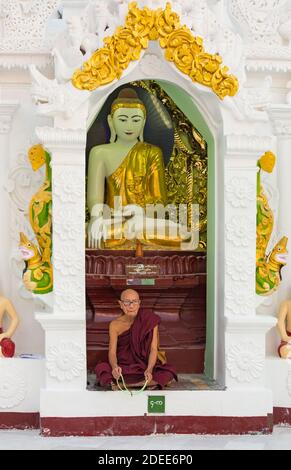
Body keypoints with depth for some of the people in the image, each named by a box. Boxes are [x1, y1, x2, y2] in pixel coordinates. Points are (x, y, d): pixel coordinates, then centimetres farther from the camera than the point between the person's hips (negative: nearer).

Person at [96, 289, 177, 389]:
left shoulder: (150, 321, -9)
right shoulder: (115, 325, -6)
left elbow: (153, 349, -13)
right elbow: (112, 351, -12)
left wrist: (149, 370, -31)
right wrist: (114, 367, -35)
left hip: (146, 365, 1)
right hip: (124, 366, 0)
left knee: (168, 375, -28)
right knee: (101, 369, -30)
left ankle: (122, 384, -15)